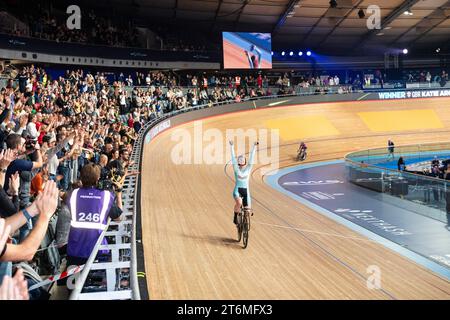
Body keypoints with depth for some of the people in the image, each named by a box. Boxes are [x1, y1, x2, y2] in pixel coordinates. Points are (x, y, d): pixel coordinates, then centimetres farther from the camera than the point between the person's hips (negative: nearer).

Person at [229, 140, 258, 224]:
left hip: (246, 191, 3)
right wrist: (232, 146, -9)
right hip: (237, 190, -3)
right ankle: (235, 217, -9)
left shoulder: (248, 168, 4)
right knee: (239, 202, -32)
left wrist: (254, 146, -7)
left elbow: (251, 157, -1)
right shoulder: (236, 169, 1)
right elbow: (233, 157, -5)